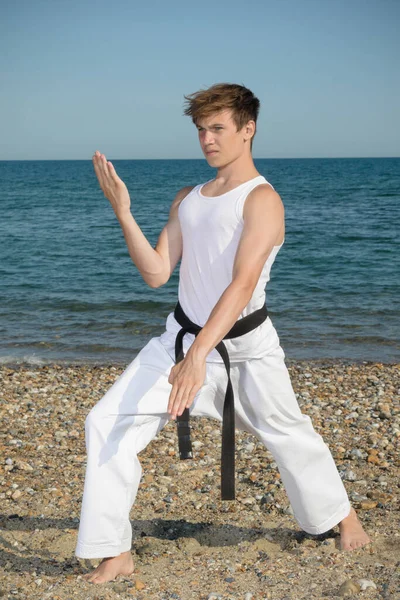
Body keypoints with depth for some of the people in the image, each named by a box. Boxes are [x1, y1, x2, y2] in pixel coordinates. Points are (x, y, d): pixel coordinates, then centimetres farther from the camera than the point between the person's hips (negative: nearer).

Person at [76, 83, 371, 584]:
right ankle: (114, 554, 5)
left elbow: (243, 284, -27)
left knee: (287, 432, 11)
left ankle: (341, 515, 42)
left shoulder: (261, 199, -14)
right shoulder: (188, 199, 9)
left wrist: (197, 359, -37)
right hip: (180, 338, 6)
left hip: (243, 346, -5)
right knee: (107, 422, -6)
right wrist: (122, 211, -8)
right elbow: (157, 273, 2)